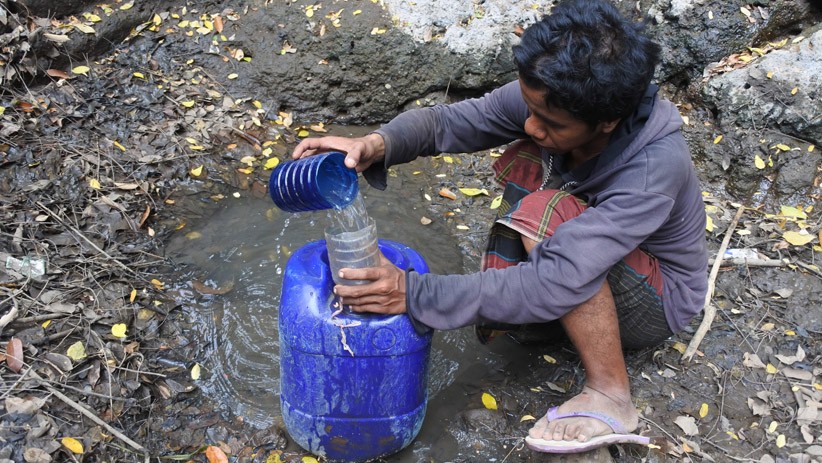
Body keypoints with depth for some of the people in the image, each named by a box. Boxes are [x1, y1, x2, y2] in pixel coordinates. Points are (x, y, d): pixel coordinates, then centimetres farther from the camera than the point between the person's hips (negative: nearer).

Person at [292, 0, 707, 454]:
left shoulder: (655, 166, -38)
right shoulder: (546, 97, -20)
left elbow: (558, 283, -44)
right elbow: (447, 121, -14)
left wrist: (416, 294, -44)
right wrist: (375, 144, -36)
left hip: (656, 303, -6)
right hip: (594, 264, 6)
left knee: (548, 212, -33)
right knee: (524, 161, -13)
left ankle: (610, 399, -20)